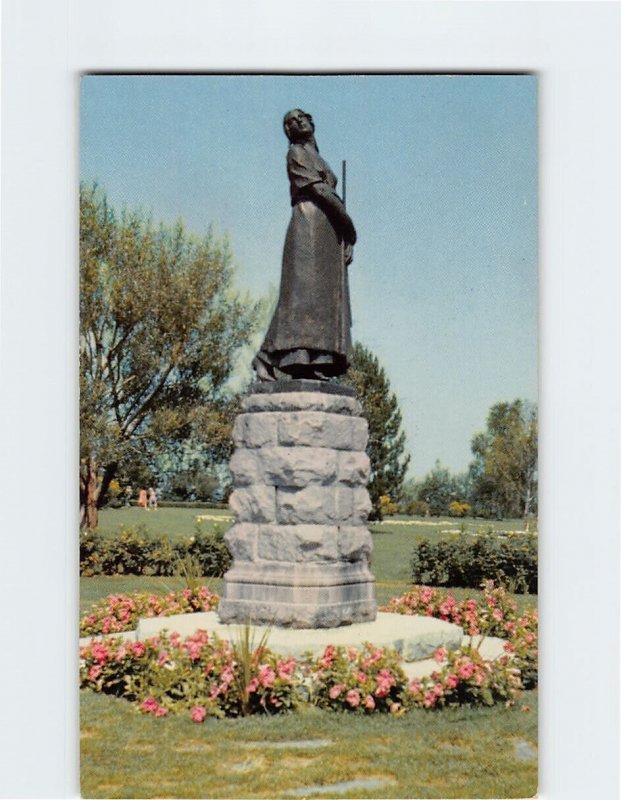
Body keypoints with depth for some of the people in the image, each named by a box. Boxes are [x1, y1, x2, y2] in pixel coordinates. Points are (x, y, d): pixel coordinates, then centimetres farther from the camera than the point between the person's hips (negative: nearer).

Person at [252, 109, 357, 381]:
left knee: (326, 294, -2)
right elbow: (317, 188, -8)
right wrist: (349, 224, -8)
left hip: (329, 229, 8)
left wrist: (347, 240, 7)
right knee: (305, 287, -18)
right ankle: (299, 359, -27)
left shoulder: (319, 161, 29)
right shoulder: (296, 153, 5)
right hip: (309, 222, -8)